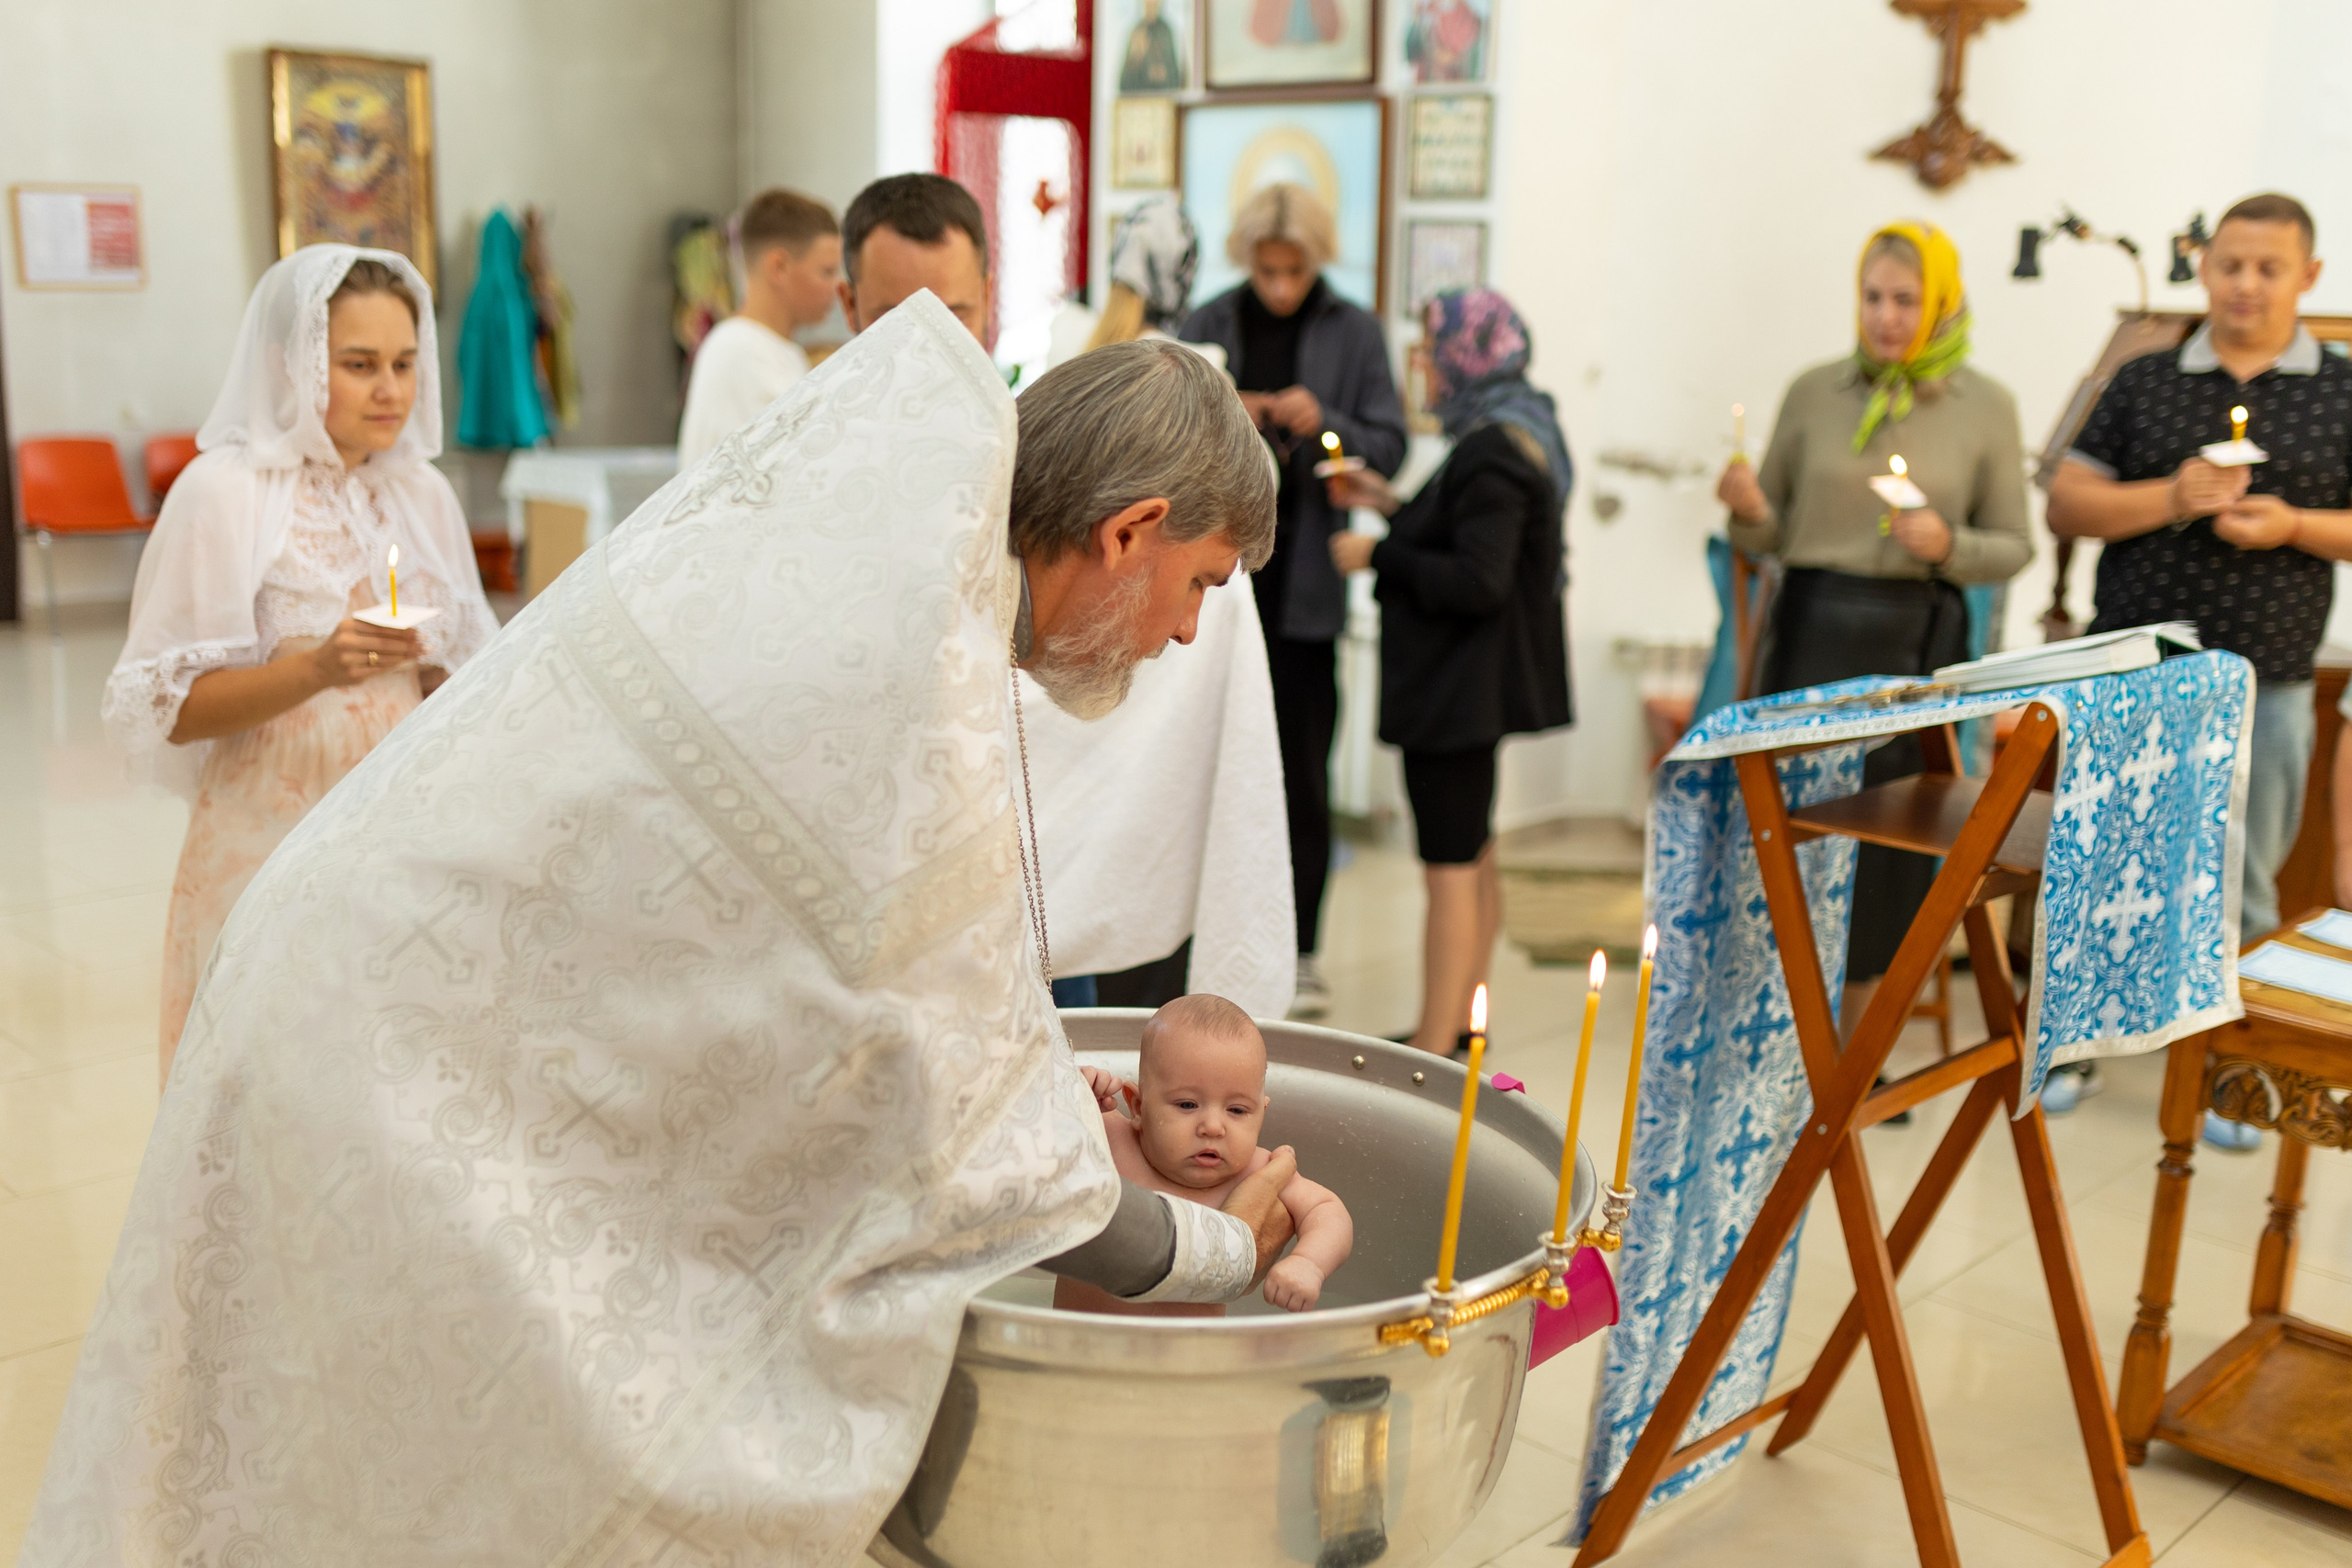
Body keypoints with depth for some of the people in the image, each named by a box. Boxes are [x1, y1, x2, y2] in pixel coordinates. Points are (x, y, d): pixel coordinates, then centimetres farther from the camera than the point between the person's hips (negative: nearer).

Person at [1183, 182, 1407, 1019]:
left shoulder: (1354, 333, 3)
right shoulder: (1207, 327, 6)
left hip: (1304, 581, -1)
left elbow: (1389, 447, 1)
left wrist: (1322, 422, -17)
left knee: (1302, 775, 2)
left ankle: (1300, 951, 12)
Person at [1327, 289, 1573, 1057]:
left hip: (1462, 687, -11)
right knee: (1472, 856, 18)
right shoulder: (1517, 433, 13)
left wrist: (1378, 555, -17)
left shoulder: (1491, 455, -20)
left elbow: (1477, 581, -26)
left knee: (1451, 865, -7)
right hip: (1474, 683, 11)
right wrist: (1391, 504, 14)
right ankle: (1459, 1026, 30)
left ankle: (1435, 1050, -2)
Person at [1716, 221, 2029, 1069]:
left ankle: (1851, 1043, 21)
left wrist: (1949, 545, -15)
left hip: (1912, 637, 0)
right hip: (1811, 625, 1)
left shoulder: (1985, 407, 2)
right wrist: (1748, 510, -13)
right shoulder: (1814, 392, 5)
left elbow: (2015, 545, 5)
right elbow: (1771, 535, 9)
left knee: (1885, 839, 5)